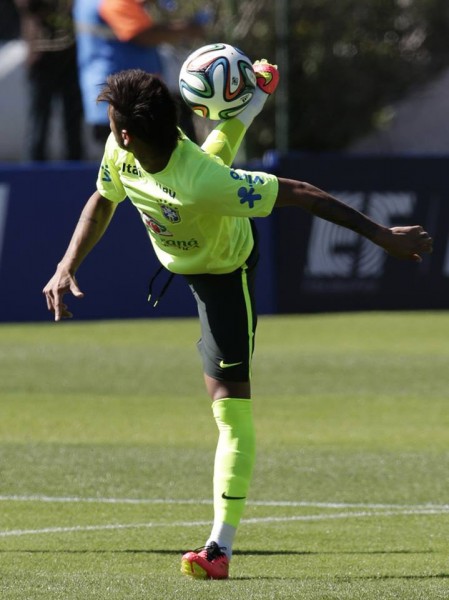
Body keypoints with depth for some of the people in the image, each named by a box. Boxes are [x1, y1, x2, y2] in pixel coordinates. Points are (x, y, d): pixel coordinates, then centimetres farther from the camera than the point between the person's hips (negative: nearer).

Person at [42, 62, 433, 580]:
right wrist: (66, 268, -16)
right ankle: (256, 92, 72)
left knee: (230, 404, -13)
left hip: (222, 275, -7)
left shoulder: (202, 183, -49)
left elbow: (302, 195, -43)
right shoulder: (120, 154, -28)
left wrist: (380, 235, -42)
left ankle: (220, 548, -16)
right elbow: (102, 203, -5)